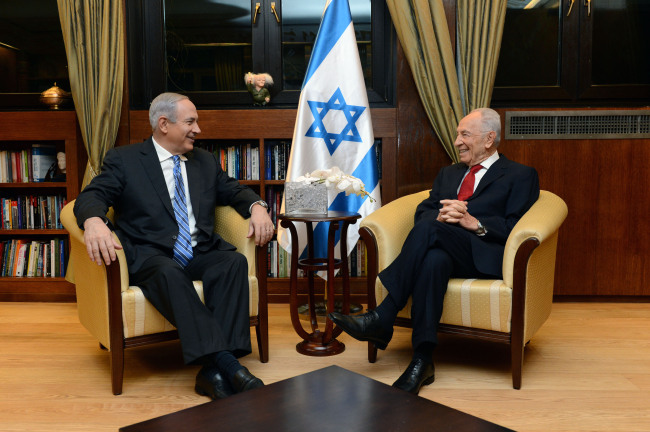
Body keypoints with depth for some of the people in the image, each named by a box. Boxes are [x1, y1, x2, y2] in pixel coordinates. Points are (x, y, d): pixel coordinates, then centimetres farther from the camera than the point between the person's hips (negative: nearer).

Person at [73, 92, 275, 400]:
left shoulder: (205, 161, 22)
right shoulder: (123, 160, 9)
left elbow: (234, 190, 25)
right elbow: (91, 196, -3)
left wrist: (257, 207, 0)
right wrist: (94, 221, -28)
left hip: (201, 253, 4)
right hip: (150, 256, -3)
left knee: (234, 262, -29)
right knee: (168, 272, -37)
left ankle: (214, 372, -36)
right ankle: (227, 363, -43)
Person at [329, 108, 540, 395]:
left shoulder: (521, 176, 14)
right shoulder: (448, 173, 31)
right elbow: (422, 212, 16)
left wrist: (473, 222, -14)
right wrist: (440, 216, -7)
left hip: (485, 255, -4)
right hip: (442, 248, 4)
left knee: (429, 228, -33)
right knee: (433, 260, -35)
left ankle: (383, 317, -32)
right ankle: (422, 361, -34)